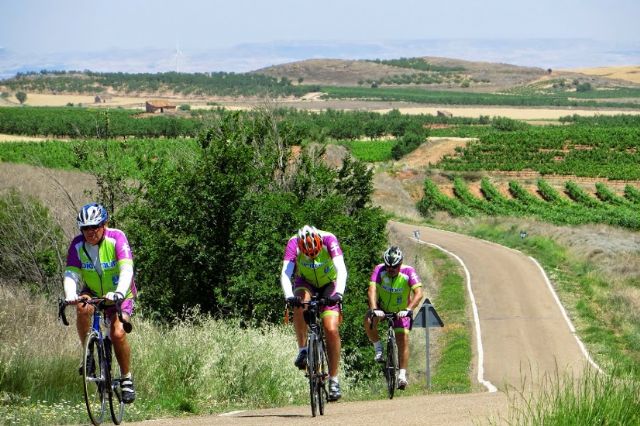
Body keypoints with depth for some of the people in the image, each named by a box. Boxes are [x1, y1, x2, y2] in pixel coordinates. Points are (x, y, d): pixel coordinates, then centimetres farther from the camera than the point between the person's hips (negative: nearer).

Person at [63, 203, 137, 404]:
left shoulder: (116, 238, -22)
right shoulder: (77, 244, -14)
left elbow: (126, 269, -34)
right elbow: (71, 273, -22)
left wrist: (119, 293, -51)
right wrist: (70, 295, -44)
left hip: (119, 295, -2)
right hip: (92, 293, 2)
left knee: (118, 334, -22)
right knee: (83, 309, -32)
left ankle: (127, 379, -1)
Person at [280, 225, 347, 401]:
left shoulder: (329, 240, -30)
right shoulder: (293, 243, -28)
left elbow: (341, 269, -37)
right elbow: (285, 273, -35)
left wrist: (338, 293, -53)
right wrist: (289, 296, -52)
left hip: (329, 284, -1)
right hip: (306, 283, 1)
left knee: (331, 329, -16)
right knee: (300, 302, -35)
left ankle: (333, 379, -5)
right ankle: (302, 350, -19)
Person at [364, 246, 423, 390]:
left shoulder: (408, 272, -25)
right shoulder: (379, 270, -24)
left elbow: (418, 293, -34)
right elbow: (371, 291, -34)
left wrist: (408, 309, -49)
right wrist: (374, 309, -51)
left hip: (400, 310, 0)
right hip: (381, 306, 0)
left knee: (403, 338, -13)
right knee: (369, 321, -29)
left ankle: (402, 374, -7)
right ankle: (378, 348, -5)